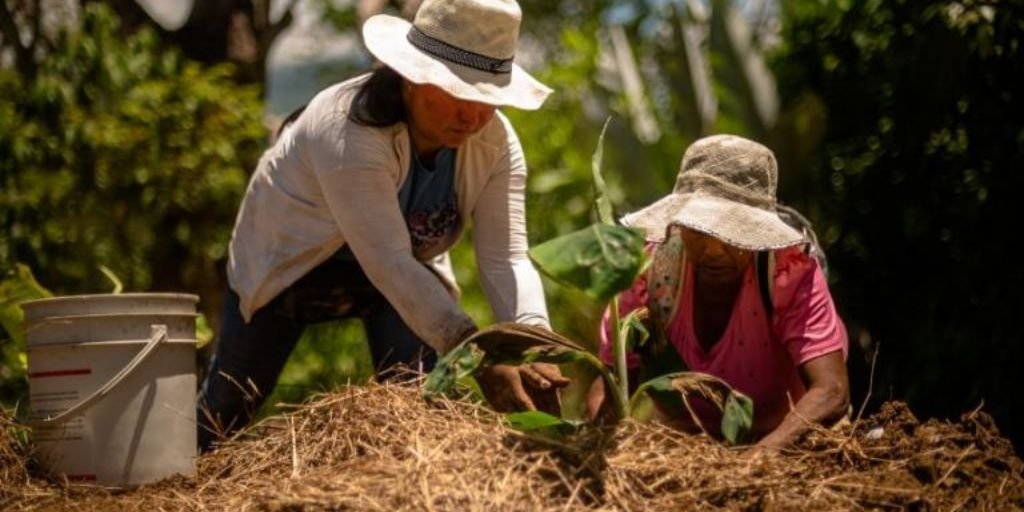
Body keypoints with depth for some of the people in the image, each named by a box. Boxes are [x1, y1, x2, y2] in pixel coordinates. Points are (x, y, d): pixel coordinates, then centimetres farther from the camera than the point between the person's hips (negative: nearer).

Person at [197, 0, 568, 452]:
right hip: (290, 258, -3)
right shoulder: (348, 131, -41)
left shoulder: (497, 142, -24)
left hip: (405, 271, 3)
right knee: (231, 401, 11)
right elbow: (389, 264, -48)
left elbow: (506, 257, -29)